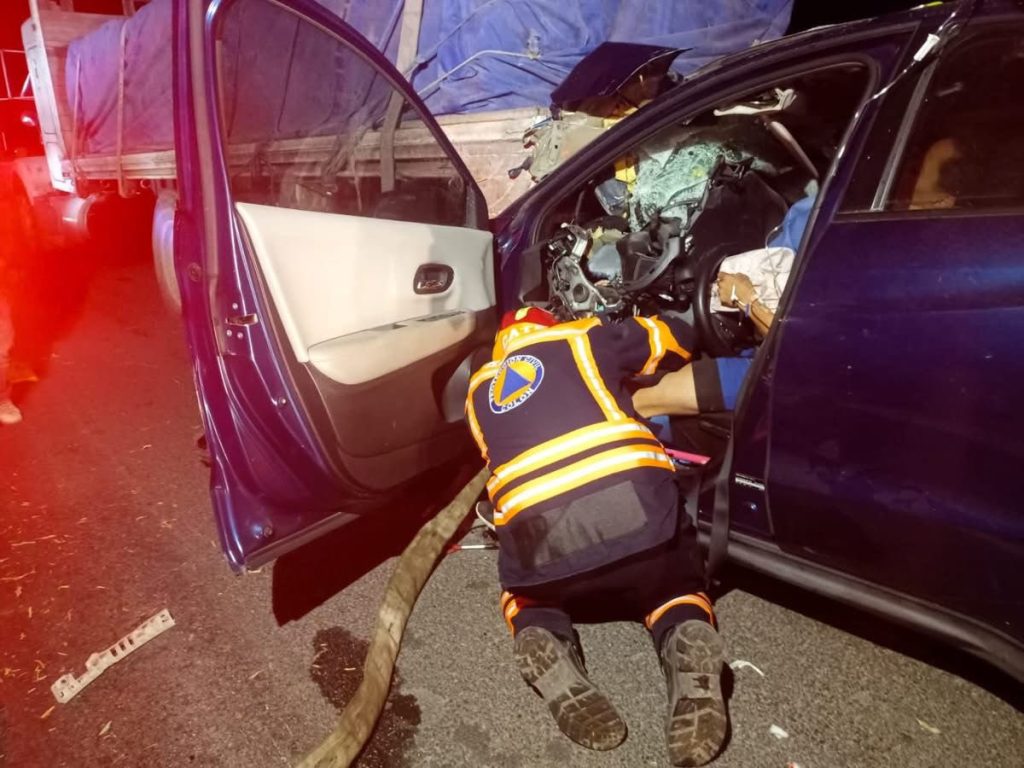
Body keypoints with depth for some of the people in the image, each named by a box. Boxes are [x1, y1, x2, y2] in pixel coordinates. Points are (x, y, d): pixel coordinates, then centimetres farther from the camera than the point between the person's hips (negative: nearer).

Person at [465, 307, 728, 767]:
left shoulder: (478, 390, 28)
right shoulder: (579, 340, 22)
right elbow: (676, 338, 30)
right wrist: (627, 372, 50)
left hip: (538, 539, 2)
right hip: (634, 503, -1)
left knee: (525, 596, 33)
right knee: (675, 588, 28)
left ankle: (541, 641, -1)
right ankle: (687, 642, -6)